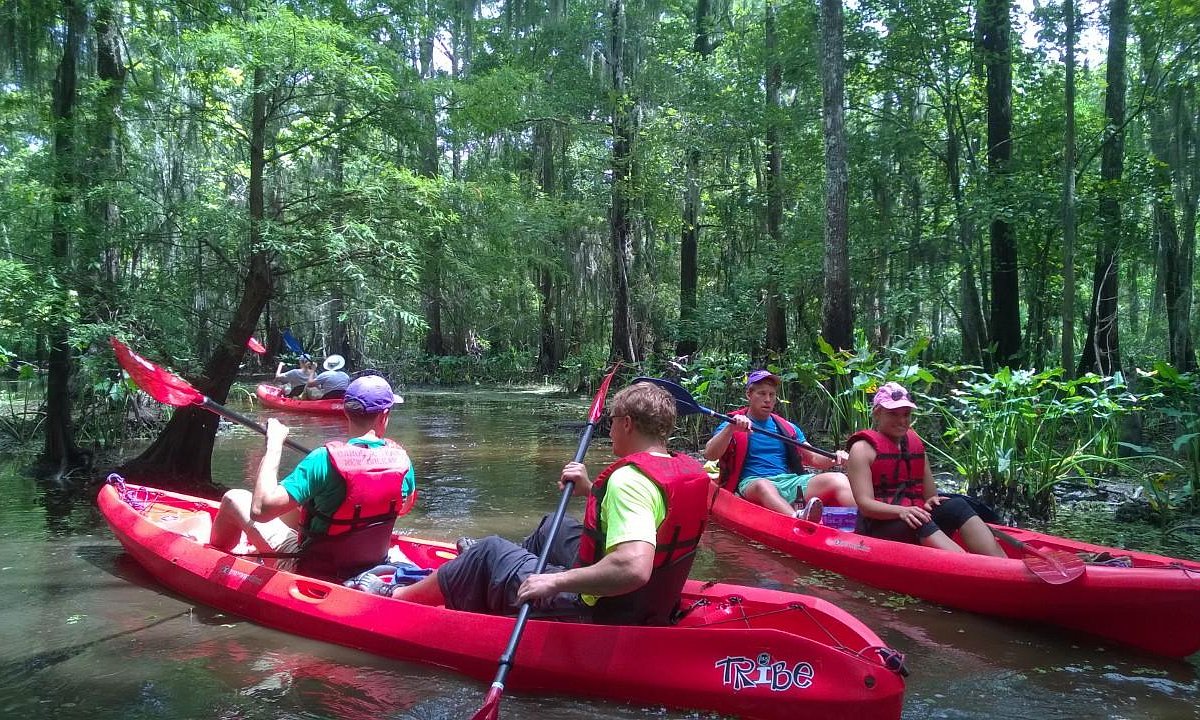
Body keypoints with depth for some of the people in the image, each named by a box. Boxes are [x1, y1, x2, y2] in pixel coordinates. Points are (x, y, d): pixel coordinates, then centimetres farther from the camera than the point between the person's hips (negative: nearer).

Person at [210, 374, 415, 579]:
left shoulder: (325, 459, -27)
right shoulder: (400, 458, -13)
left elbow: (260, 510, -27)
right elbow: (404, 507, 7)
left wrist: (274, 445, -19)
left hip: (310, 569, -5)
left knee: (234, 499, 10)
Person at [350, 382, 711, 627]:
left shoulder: (630, 478, -28)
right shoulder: (684, 469, 0)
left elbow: (633, 568, -42)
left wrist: (556, 581, -32)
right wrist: (590, 489, 5)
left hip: (597, 614, -9)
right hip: (652, 602, 9)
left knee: (490, 553, 5)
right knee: (552, 527, 26)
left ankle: (395, 596, 24)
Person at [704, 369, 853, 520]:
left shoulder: (788, 428, 25)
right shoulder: (731, 426, 12)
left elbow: (813, 459, 23)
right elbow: (709, 455, -4)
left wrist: (833, 459, 2)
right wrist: (731, 428, -18)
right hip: (751, 485, -4)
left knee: (838, 478, -20)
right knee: (763, 485, -40)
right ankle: (798, 520, -67)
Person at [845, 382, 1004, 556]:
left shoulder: (916, 445, 17)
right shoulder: (863, 448, -2)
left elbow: (929, 495, 15)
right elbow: (865, 504, -13)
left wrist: (932, 502, -10)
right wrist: (901, 511, -29)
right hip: (879, 526, -5)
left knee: (956, 506, -21)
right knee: (919, 522, -35)